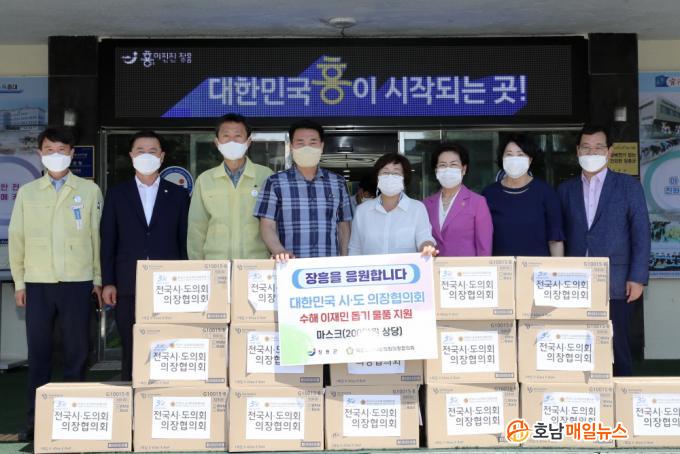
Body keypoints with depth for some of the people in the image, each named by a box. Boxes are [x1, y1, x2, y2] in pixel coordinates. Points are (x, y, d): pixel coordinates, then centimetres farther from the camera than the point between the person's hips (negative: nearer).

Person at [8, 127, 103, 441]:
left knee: (77, 352, 3)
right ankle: (36, 419, 13)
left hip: (78, 283, -1)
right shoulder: (27, 192, 10)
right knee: (38, 352, 4)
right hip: (38, 283, 1)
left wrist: (99, 279, 3)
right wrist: (19, 282, 5)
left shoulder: (89, 190, 5)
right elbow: (16, 238, 9)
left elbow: (98, 235, 5)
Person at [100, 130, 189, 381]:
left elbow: (184, 241, 7)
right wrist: (107, 283, 0)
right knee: (131, 353, 4)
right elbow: (108, 242, 7)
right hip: (129, 287, 1)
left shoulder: (178, 194, 9)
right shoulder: (116, 194, 10)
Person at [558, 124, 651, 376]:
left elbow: (641, 233, -1)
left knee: (616, 348, 3)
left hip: (615, 283, -2)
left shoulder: (628, 185, 3)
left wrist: (637, 277, -8)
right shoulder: (565, 189, 11)